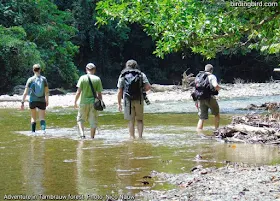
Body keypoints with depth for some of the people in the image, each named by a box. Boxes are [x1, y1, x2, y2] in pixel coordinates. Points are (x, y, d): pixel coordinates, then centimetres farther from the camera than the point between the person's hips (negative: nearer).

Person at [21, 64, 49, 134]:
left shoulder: (30, 80, -2)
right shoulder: (43, 79, 1)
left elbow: (25, 92, -5)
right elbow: (47, 92, 5)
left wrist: (22, 102, -2)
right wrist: (47, 100, 18)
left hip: (32, 101, 0)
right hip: (42, 101, 0)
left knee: (33, 117, 17)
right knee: (42, 117, -2)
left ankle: (33, 132, 17)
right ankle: (43, 129, -28)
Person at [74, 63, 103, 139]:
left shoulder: (83, 78, -4)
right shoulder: (97, 79, 0)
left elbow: (78, 92, -6)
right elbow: (99, 93, 0)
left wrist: (75, 102, 2)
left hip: (84, 102, -1)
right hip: (93, 103, 1)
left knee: (80, 119, 11)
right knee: (93, 121, 9)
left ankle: (82, 134, -8)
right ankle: (92, 137, 12)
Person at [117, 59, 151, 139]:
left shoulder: (122, 76, 7)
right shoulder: (141, 75, 5)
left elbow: (119, 91, 3)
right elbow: (148, 87, -4)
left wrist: (119, 103, 7)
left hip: (128, 101, 0)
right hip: (139, 100, 0)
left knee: (131, 120, 6)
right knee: (139, 120, 9)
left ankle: (132, 137, 3)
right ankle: (140, 136, 0)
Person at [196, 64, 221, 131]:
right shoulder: (211, 76, -4)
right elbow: (215, 86, -22)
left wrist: (197, 102, 20)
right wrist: (219, 88, 2)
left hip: (201, 99, 5)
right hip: (210, 98, -5)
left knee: (202, 118, 6)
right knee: (217, 114, 16)